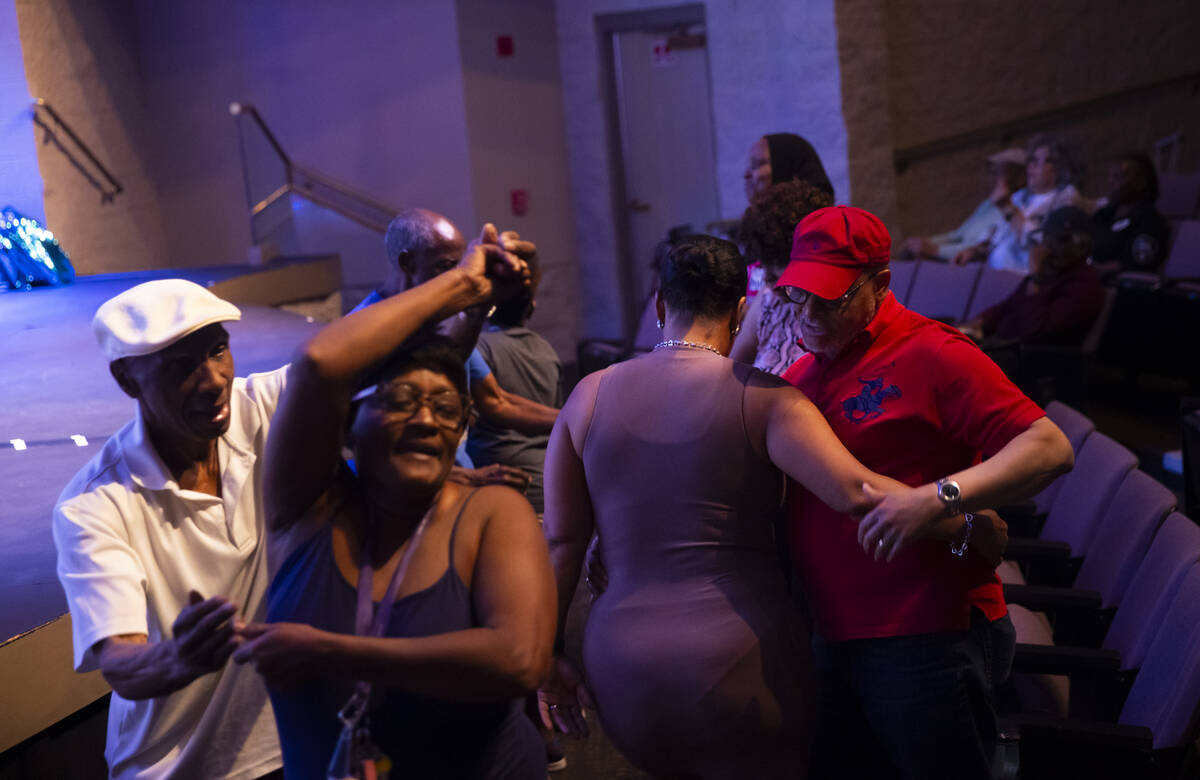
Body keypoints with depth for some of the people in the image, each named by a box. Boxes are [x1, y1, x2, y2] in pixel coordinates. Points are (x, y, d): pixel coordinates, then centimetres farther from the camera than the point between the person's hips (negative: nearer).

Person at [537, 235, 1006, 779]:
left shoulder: (589, 396, 4)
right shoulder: (761, 397, -6)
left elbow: (560, 542, 5)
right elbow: (856, 491, -19)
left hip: (622, 671, 3)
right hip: (738, 667, -3)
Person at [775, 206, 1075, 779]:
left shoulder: (928, 354, -12)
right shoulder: (804, 368, 12)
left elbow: (1049, 449, -19)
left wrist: (940, 495, -32)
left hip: (926, 642, -7)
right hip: (837, 641, 8)